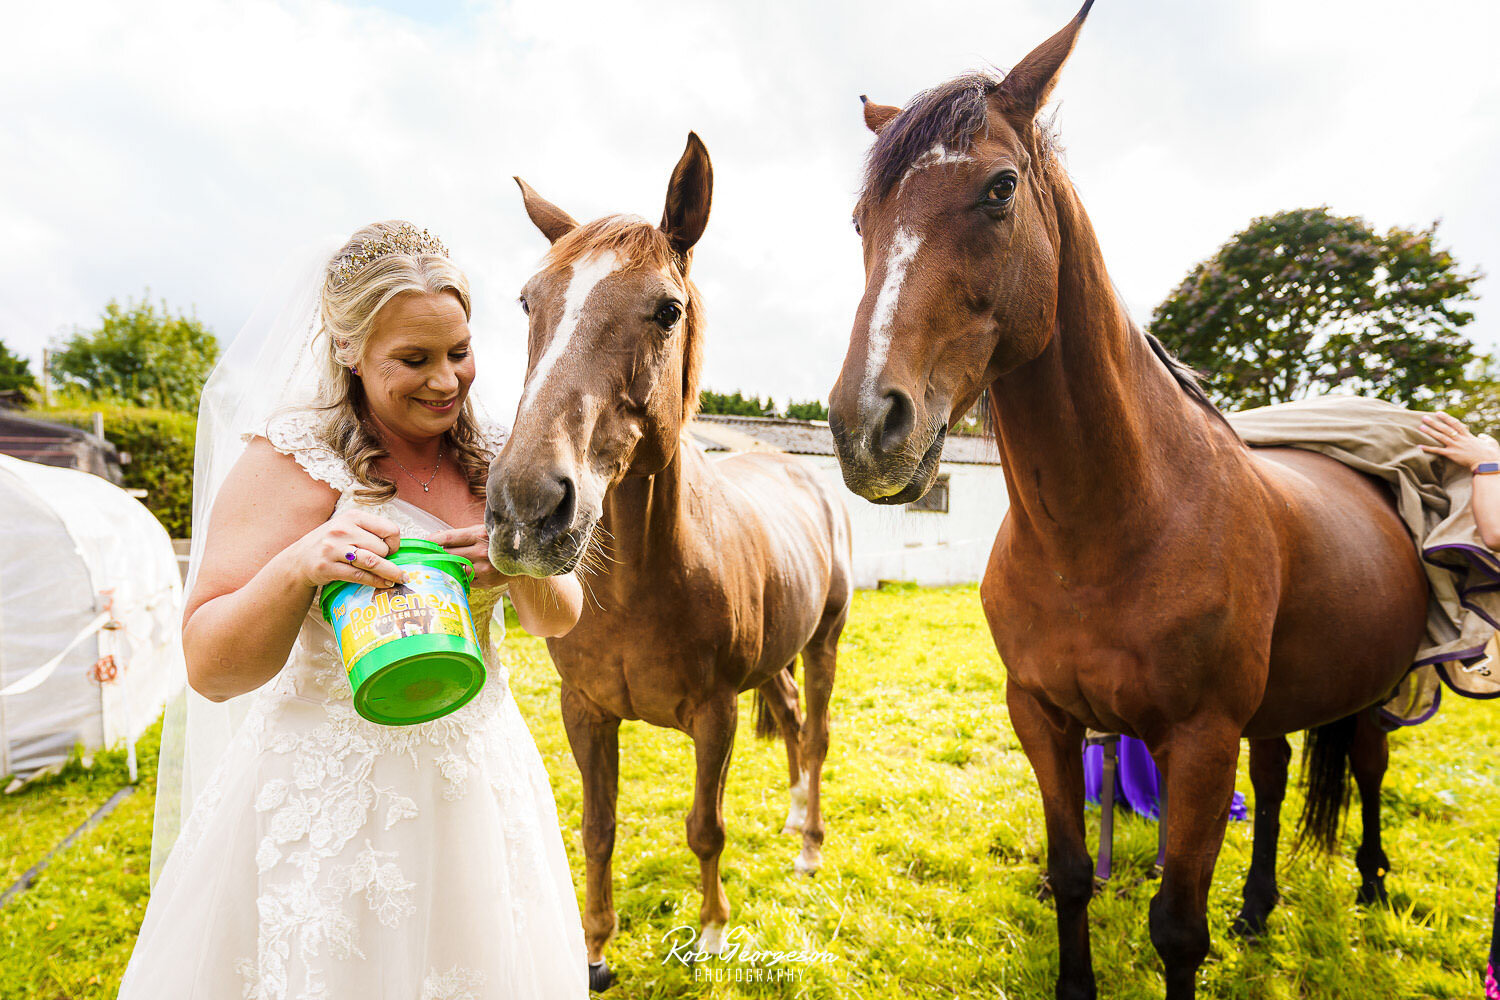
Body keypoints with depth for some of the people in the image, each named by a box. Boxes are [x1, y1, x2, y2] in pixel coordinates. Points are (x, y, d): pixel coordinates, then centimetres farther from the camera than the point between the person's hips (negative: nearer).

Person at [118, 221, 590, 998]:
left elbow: (561, 621, 4)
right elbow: (209, 671, -13)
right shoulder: (294, 458, -13)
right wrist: (298, 566, -31)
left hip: (479, 778, 5)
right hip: (330, 795, -5)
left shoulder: (491, 459, 2)